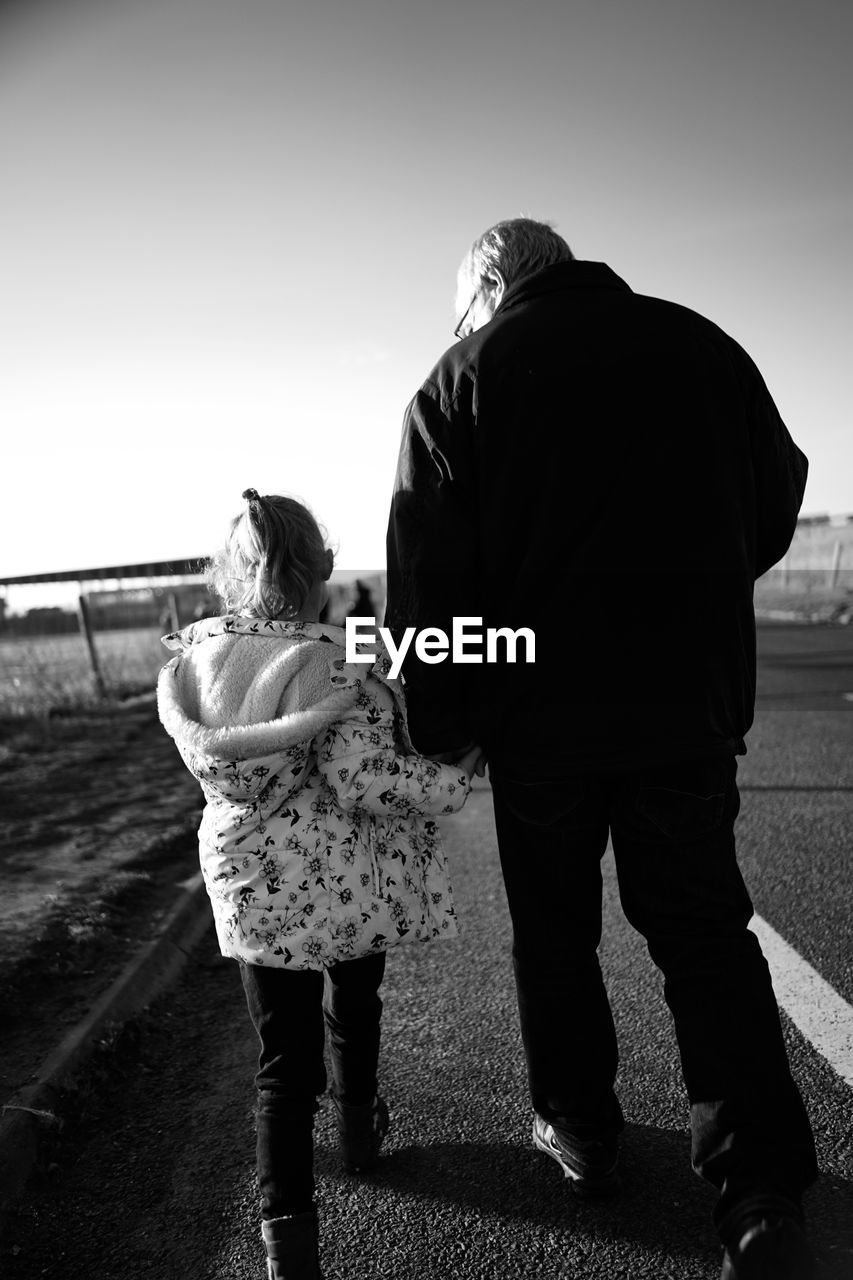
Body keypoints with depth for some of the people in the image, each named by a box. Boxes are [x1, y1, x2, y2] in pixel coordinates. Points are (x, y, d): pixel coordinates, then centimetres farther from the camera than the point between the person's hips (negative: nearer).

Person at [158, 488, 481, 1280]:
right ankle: (358, 1128, 48)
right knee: (353, 1008, 26)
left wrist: (290, 731, -5)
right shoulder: (342, 663, -19)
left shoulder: (192, 656, -5)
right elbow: (363, 780, -24)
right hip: (350, 882, -2)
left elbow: (204, 753, -8)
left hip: (252, 883, 2)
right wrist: (452, 781, -11)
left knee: (283, 1053, 12)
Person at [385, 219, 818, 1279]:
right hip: (693, 704, 2)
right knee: (704, 930, 12)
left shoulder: (462, 378, -3)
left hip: (539, 714, -1)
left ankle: (579, 1130, 31)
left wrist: (438, 729, 0)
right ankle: (762, 1195, 7)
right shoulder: (704, 345, 4)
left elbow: (426, 577, -8)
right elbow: (775, 507, 12)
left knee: (553, 928, 17)